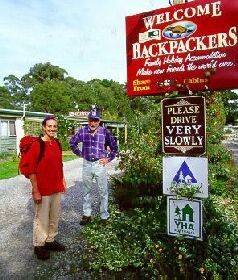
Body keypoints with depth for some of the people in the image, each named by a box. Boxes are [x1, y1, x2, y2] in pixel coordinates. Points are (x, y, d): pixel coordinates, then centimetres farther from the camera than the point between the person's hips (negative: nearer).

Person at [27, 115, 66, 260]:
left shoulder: (57, 143, 6)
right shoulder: (36, 145, -15)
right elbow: (31, 170, -15)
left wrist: (63, 181, 15)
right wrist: (36, 191, -16)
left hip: (57, 189, 7)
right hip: (43, 190, -7)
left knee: (54, 217, 19)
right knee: (42, 219, 8)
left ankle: (50, 240, 38)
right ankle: (39, 245, 28)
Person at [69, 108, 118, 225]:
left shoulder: (105, 132, -10)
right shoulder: (82, 131, -3)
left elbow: (114, 147, 1)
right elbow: (72, 142, 14)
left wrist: (108, 159, -3)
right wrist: (79, 153, 8)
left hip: (99, 164, -3)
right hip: (86, 164, 3)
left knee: (103, 192, 5)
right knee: (86, 191, 14)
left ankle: (104, 216, 20)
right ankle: (86, 214, 30)